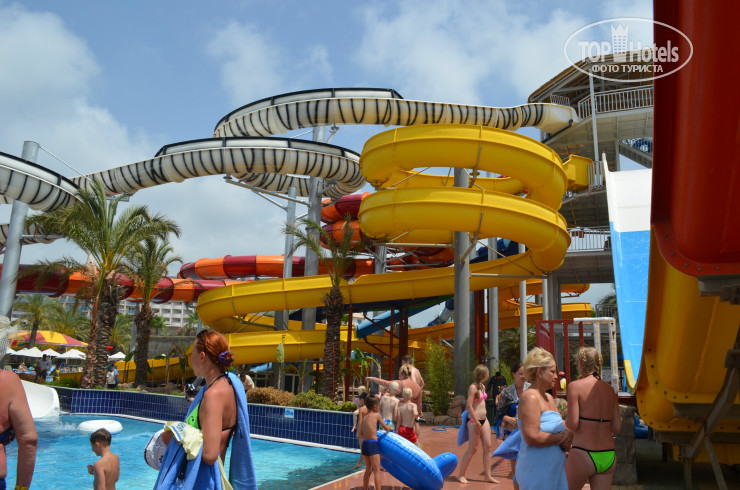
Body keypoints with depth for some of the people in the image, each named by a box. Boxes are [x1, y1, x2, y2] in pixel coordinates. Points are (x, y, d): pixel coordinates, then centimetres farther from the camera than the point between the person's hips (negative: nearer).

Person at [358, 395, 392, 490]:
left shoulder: (364, 418, 13)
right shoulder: (377, 415, -2)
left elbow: (360, 432, 9)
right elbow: (386, 428, 6)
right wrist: (390, 429, 27)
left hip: (364, 444, 6)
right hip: (373, 445, -6)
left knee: (368, 470, 19)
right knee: (377, 471, -3)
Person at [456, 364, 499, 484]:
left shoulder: (482, 386, 11)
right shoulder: (473, 387, -15)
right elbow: (469, 406, -19)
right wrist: (477, 422, -19)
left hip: (484, 420, 8)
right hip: (474, 420, -8)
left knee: (487, 446, 6)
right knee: (473, 449, -4)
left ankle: (488, 475, 13)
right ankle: (461, 475, 7)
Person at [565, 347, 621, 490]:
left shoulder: (575, 386, -9)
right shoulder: (610, 390, 7)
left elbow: (573, 425, -14)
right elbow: (617, 428, 8)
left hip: (583, 456, -6)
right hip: (608, 457, 6)